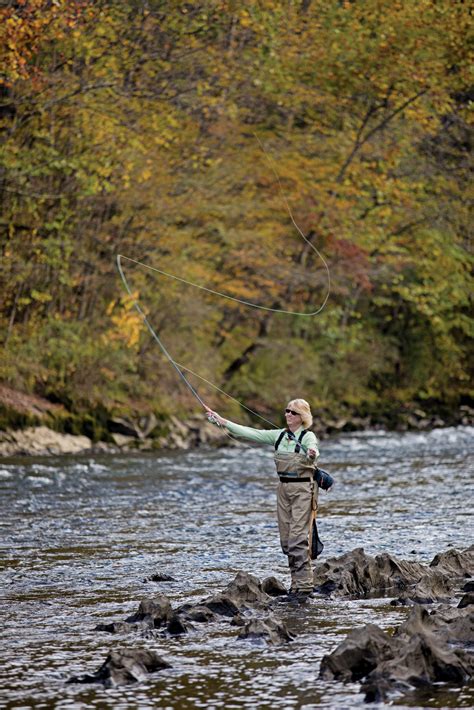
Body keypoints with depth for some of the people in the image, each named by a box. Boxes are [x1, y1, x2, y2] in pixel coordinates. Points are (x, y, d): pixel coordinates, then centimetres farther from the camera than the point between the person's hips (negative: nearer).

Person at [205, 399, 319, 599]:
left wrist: (312, 454, -54)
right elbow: (251, 433, 10)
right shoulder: (279, 435, 11)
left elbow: (312, 449, -29)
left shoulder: (308, 437, -7)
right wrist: (223, 422, 7)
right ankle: (296, 583, 10)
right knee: (286, 540, 5)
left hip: (303, 489, -7)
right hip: (284, 488, 7)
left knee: (299, 538, -12)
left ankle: (303, 586, -11)